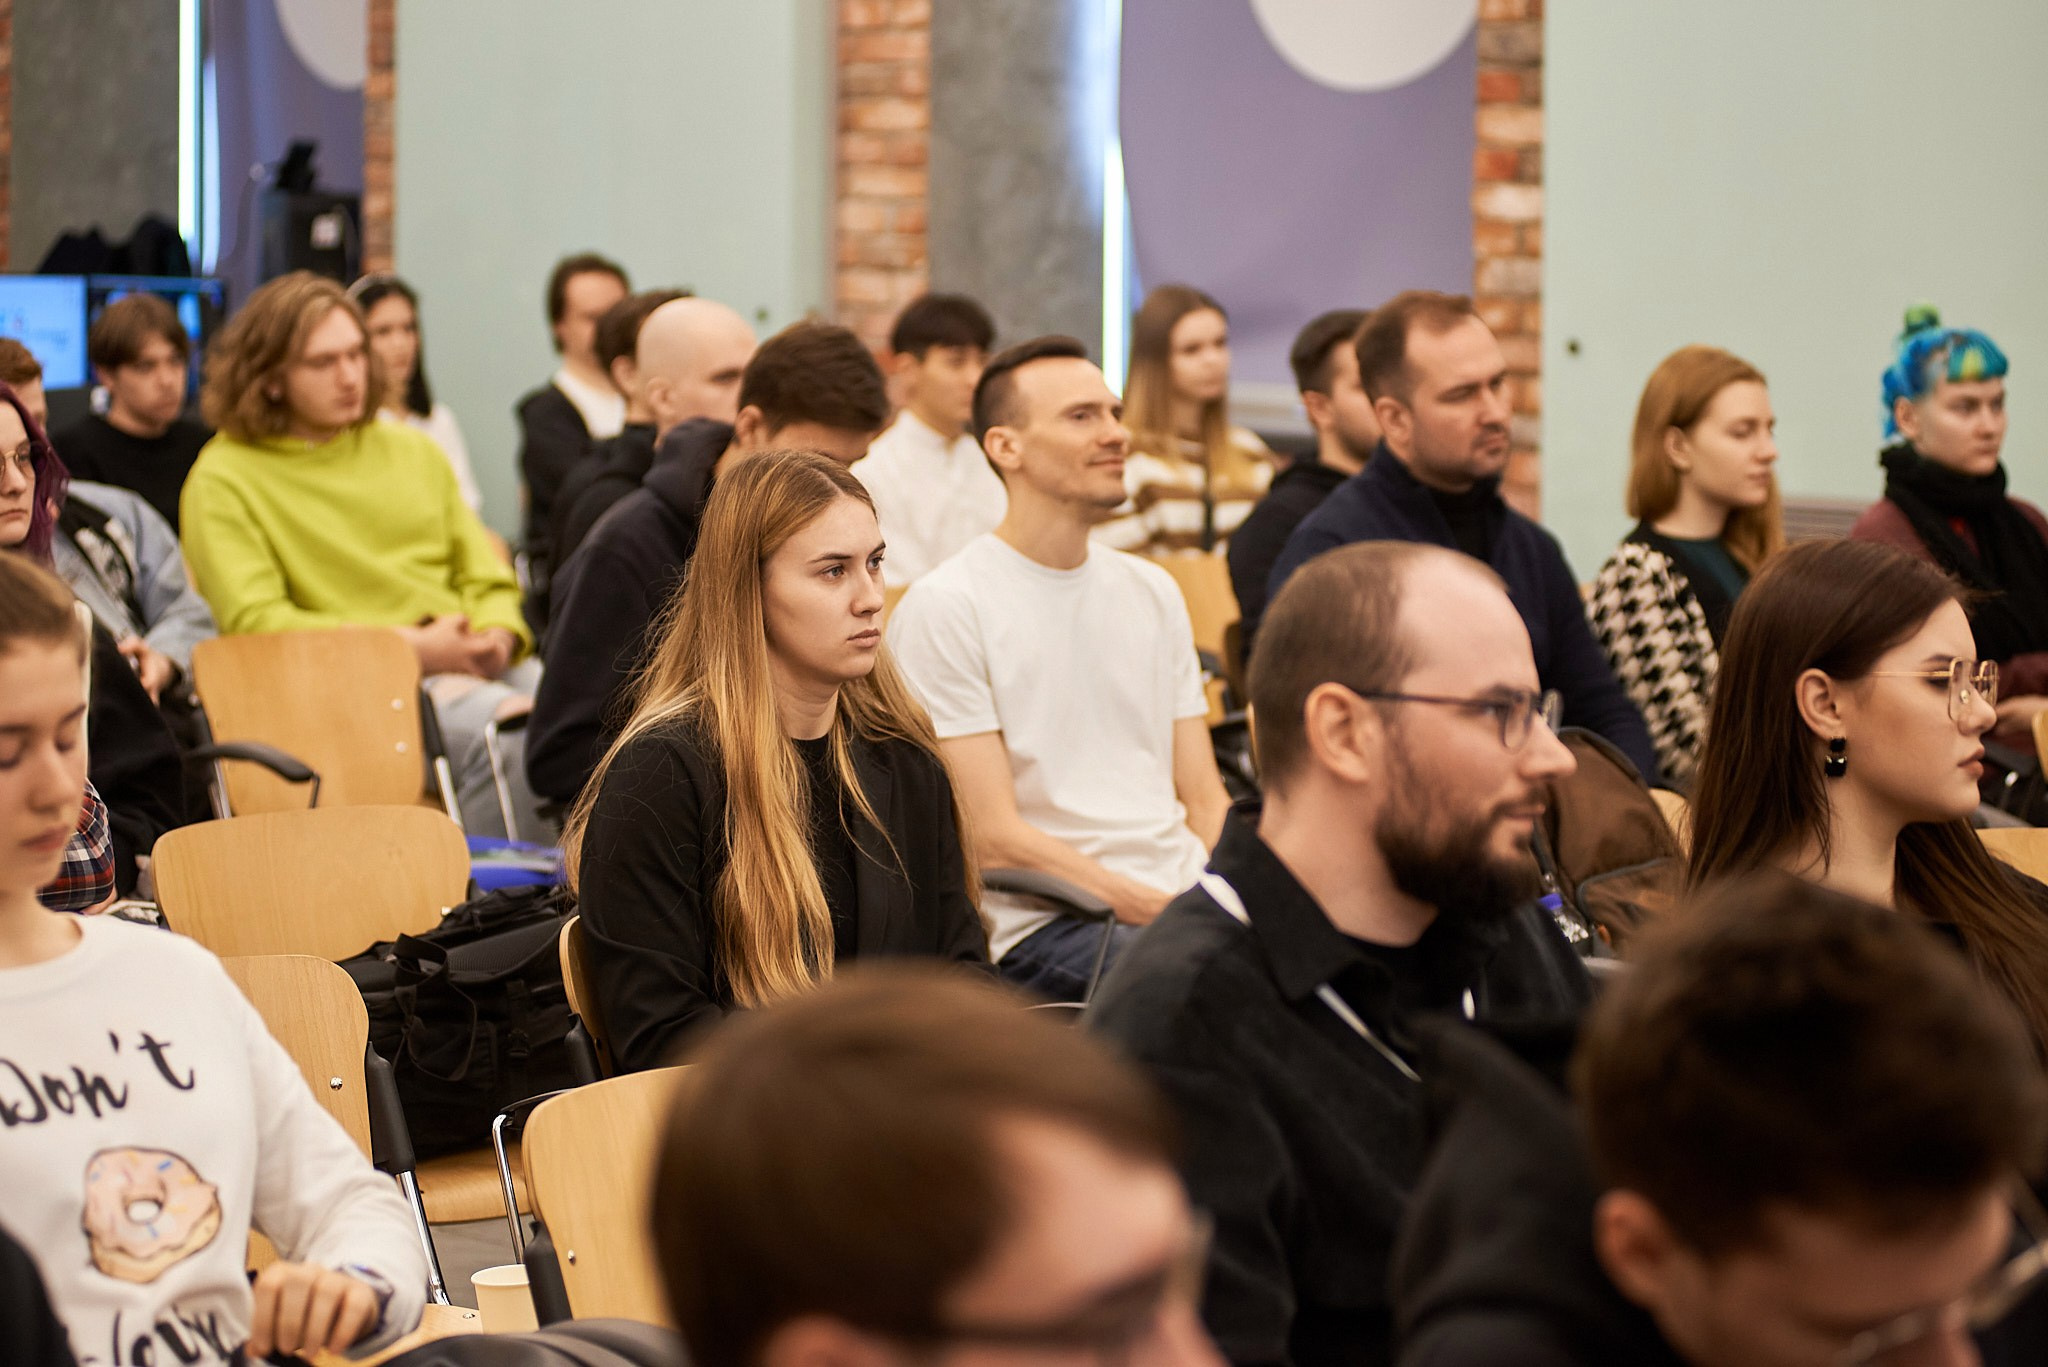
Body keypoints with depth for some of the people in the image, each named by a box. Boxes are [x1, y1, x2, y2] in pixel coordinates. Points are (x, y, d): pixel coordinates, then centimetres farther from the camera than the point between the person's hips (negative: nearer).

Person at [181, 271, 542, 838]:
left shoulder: (412, 449, 25)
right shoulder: (224, 478, 5)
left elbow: (486, 576, 23)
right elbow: (254, 622, -6)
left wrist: (498, 636, -2)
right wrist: (413, 648, -13)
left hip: (473, 667, 6)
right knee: (508, 727, -35)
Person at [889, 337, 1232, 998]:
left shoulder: (1153, 592, 19)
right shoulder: (944, 608, -3)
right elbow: (995, 841, -8)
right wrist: (1163, 912, -15)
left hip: (1185, 895, 7)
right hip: (1041, 925, -7)